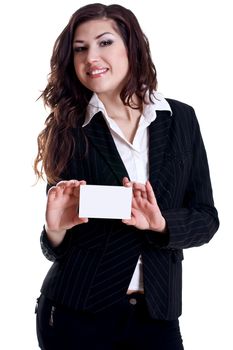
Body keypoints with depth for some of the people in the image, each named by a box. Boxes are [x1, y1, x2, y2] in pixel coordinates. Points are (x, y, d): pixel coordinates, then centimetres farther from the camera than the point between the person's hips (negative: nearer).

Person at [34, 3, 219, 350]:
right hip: (77, 312, 0)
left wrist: (161, 224, -18)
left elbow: (206, 218, 1)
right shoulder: (68, 130, -2)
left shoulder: (180, 118, 0)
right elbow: (56, 250, 1)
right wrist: (55, 229, -21)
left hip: (157, 312, 1)